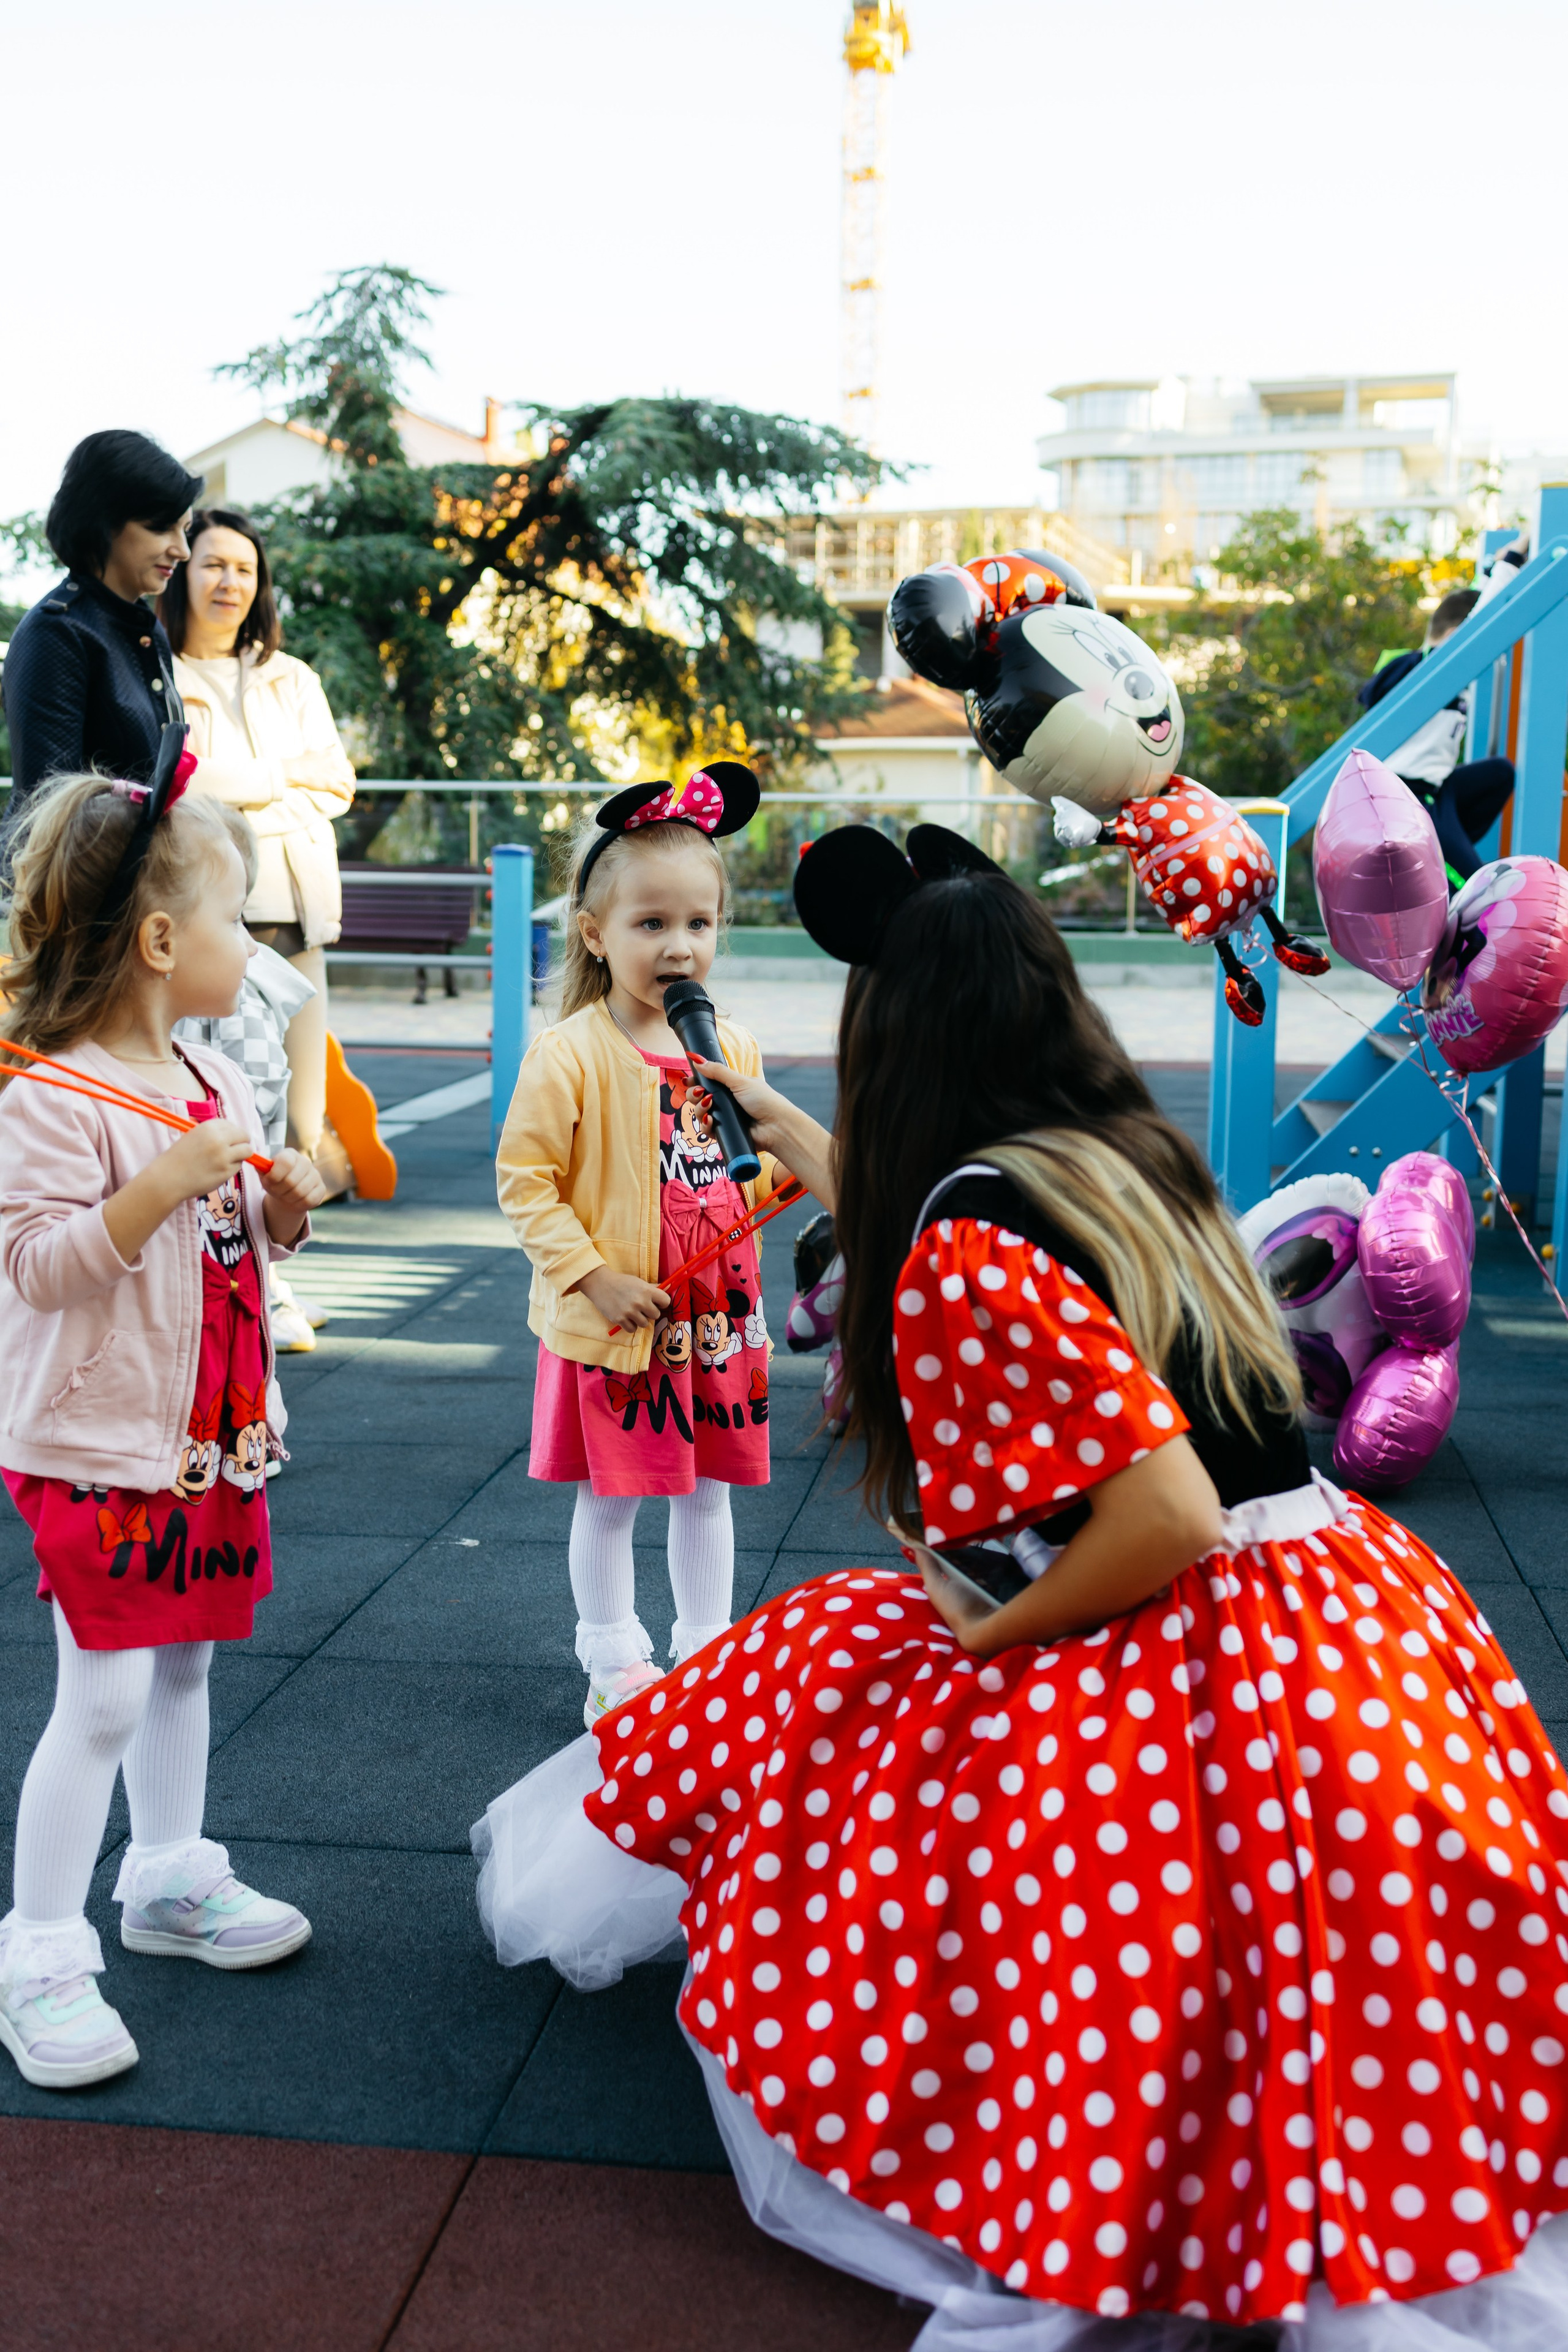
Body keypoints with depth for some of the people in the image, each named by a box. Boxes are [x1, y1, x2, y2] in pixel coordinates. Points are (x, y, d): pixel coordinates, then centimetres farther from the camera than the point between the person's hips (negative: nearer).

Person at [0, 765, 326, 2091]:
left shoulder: (216, 1084, 8)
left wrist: (282, 1209, -2)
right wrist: (164, 1186, -32)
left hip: (212, 1436, 8)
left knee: (184, 1663, 19)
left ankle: (170, 1881, 36)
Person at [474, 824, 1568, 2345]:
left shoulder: (967, 1246, -21)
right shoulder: (1127, 1152, 6)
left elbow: (1167, 1518, -25)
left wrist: (986, 1633, -9)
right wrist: (794, 1139, 39)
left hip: (1201, 1682, -9)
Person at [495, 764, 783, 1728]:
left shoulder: (735, 1049, 2)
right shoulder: (571, 1055, -15)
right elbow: (525, 1178, -13)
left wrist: (795, 1170, -5)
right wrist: (593, 1275, -18)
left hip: (717, 1315, 5)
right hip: (617, 1327, -4)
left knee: (707, 1491, 17)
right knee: (610, 1498, 10)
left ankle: (709, 1652, 33)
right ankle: (616, 1666, 27)